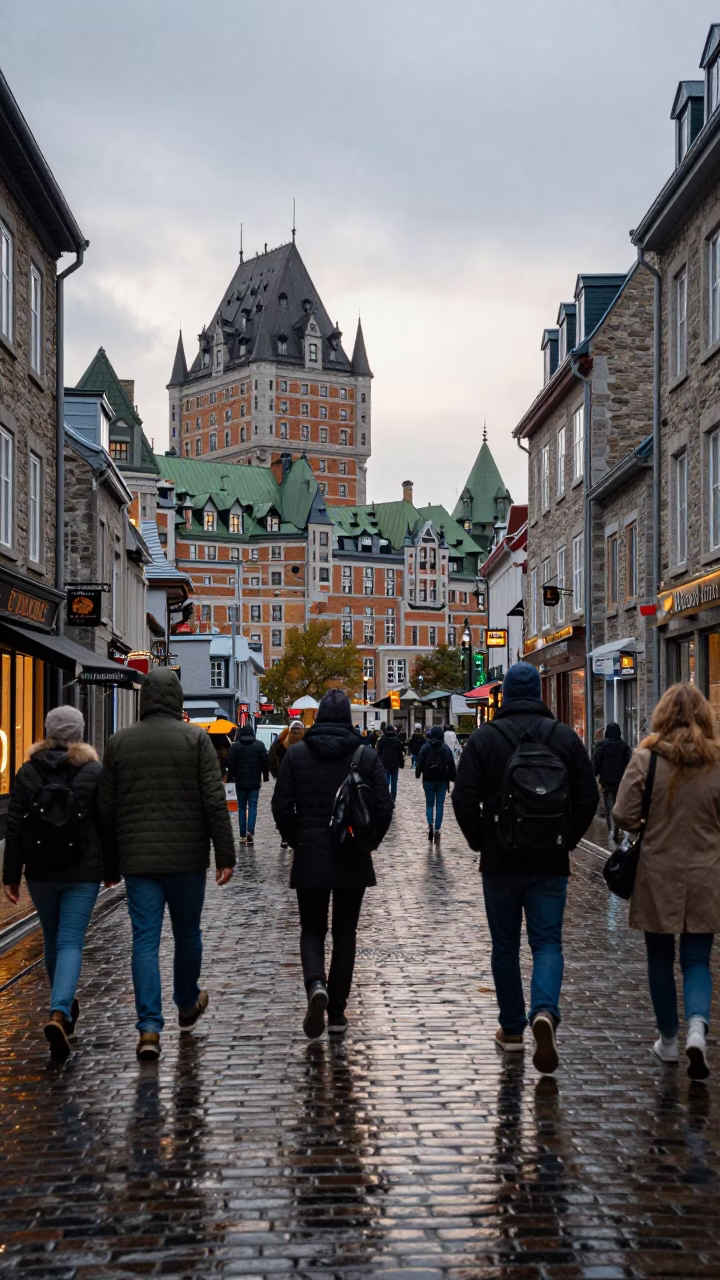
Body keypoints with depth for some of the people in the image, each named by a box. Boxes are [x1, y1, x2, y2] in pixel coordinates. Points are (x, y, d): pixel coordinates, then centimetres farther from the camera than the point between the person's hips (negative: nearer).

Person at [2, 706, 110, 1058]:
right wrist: (110, 869, 11)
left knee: (53, 941, 19)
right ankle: (59, 1014, -23)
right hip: (83, 872, -2)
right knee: (70, 943, -5)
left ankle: (64, 1008, 34)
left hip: (41, 872, 3)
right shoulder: (94, 772, -4)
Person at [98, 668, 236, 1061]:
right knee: (187, 933, 17)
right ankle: (188, 1006, 37)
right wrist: (225, 855, -5)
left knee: (145, 940, 1)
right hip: (187, 858, -1)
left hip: (138, 860, 1)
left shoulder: (119, 742, 3)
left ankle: (149, 1028, -8)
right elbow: (214, 801, -10)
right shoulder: (195, 738, -5)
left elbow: (106, 808, 6)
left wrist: (112, 859, 16)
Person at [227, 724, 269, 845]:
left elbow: (231, 764, -2)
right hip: (255, 781, 0)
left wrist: (230, 778, 6)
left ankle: (243, 835, 4)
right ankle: (250, 831, -17)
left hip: (240, 782, 0)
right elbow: (265, 762, 2)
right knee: (253, 807, 0)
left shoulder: (235, 746, -1)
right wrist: (265, 777, 11)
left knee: (242, 808, 7)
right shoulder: (259, 745, 1)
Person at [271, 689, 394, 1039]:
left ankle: (316, 984, -17)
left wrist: (296, 840, 10)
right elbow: (384, 807, -6)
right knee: (345, 933, 11)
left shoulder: (297, 754, -3)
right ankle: (337, 1013, 12)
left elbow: (281, 806, -4)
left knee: (312, 929, 12)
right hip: (353, 860, 0)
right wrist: (369, 842, 9)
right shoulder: (367, 756, -3)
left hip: (310, 858, 0)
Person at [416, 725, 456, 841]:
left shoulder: (425, 747, -4)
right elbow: (451, 764, -2)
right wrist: (452, 778, 5)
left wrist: (418, 774, 11)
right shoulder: (446, 748, -2)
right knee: (440, 806, 4)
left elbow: (420, 762, -3)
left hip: (428, 780, 0)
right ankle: (437, 829, -1)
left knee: (429, 804, 9)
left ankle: (430, 824, -13)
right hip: (442, 780, 0)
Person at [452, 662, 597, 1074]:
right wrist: (567, 839, 10)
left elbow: (465, 800, -8)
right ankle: (545, 1011, -21)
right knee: (548, 942, 3)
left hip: (501, 861, -1)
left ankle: (512, 1028, 18)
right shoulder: (565, 737, 1)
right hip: (550, 861, 1)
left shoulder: (485, 738, -5)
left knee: (505, 945, 12)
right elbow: (588, 797, 0)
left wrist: (480, 842, 6)